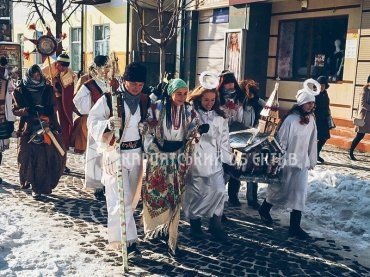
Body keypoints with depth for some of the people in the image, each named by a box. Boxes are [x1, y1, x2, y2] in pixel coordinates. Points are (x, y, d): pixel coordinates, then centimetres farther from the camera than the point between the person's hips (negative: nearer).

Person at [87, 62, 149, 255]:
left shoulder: (145, 101, 6)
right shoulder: (109, 100, -10)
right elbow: (92, 121, -13)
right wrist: (108, 124, -32)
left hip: (136, 153, 6)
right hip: (115, 153, -5)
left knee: (131, 196, 14)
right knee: (120, 198, -6)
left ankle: (117, 229, 34)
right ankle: (127, 239, 2)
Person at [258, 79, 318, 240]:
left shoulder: (311, 121, 2)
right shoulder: (291, 120, -17)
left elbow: (312, 142, 9)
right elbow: (281, 141, -14)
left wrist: (312, 160, 11)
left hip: (302, 163, 5)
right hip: (287, 162, -5)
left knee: (300, 193, 3)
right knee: (279, 189, 11)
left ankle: (295, 227, 9)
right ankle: (264, 209, 37)